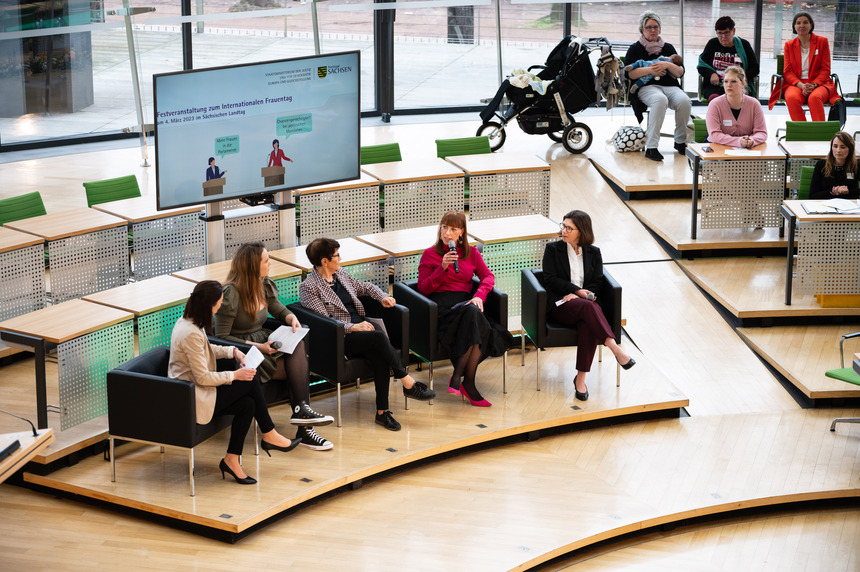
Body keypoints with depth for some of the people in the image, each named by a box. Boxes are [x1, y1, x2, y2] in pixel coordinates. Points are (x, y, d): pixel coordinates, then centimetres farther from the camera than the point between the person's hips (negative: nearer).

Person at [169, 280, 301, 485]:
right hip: (192, 399, -10)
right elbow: (202, 378, -22)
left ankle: (231, 460, -1)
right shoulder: (191, 334, -25)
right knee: (251, 381, -9)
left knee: (247, 404, -5)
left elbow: (206, 350, 24)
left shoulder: (188, 322, 6)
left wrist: (233, 352, 10)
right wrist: (234, 375, -12)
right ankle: (269, 436, 5)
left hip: (188, 390, 10)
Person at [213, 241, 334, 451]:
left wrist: (292, 318, -4)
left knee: (298, 345, -23)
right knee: (298, 369, -21)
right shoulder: (230, 294, -17)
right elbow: (222, 337, -17)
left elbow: (279, 310, 21)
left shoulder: (265, 286, 6)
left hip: (262, 343, 7)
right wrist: (257, 347, -23)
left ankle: (301, 410, -25)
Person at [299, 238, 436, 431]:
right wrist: (352, 327, -23)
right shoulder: (309, 287, -5)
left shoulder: (340, 273, 17)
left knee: (379, 356, -26)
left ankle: (382, 411, -25)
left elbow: (364, 287, 32)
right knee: (378, 337, -32)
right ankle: (408, 383, -23)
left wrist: (382, 297, 12)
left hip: (361, 323, 6)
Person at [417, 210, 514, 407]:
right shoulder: (430, 254, 10)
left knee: (474, 313, -36)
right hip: (442, 304, -3)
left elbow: (488, 276, 8)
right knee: (474, 316, -36)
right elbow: (423, 288, 3)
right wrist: (443, 268, -10)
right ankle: (468, 383, -33)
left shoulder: (471, 253, 19)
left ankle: (458, 377, -29)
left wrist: (479, 296, -11)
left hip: (466, 302, 3)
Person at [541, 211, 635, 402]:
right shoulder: (552, 249, 9)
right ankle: (616, 349, -46)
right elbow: (550, 280, 1)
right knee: (588, 306, -36)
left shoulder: (593, 253, 15)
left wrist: (574, 295, -9)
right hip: (559, 304, -2)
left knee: (588, 325, -35)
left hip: (584, 301, 2)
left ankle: (581, 379, -33)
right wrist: (577, 290, -11)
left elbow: (597, 282, 8)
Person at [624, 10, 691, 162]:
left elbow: (680, 72, 12)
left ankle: (680, 141, -11)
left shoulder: (668, 48, 22)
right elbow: (629, 73, -1)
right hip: (646, 87, -3)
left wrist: (667, 65, -7)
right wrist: (649, 70, -13)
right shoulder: (635, 49, 13)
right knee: (660, 100, -39)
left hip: (670, 86, 3)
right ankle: (651, 147, -41)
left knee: (684, 101, -31)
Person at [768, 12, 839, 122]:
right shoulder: (789, 45, 14)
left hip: (818, 83, -1)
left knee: (814, 98, -37)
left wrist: (813, 85, -13)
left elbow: (825, 69, 5)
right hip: (795, 83, 1)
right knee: (792, 98, -35)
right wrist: (801, 85, -12)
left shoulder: (822, 41, 9)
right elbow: (787, 71, 8)